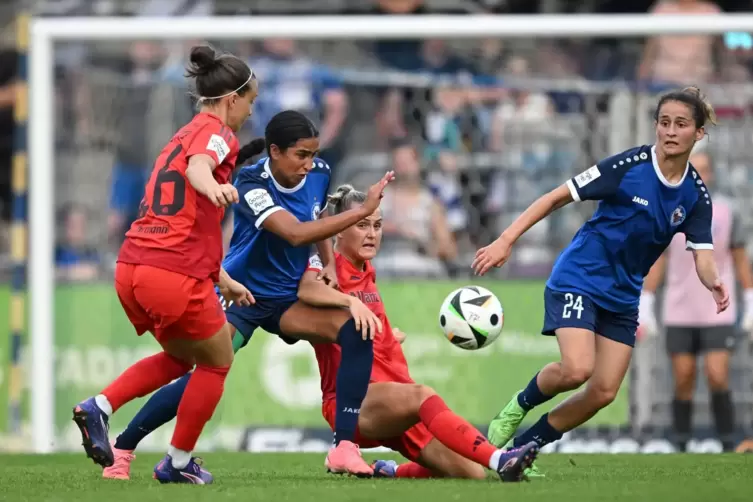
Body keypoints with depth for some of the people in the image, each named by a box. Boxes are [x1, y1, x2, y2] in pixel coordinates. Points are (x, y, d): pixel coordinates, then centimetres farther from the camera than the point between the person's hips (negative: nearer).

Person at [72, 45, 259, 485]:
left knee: (181, 356, 28)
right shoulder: (216, 134, -2)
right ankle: (178, 462, 19)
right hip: (176, 274, -8)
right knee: (217, 362, 15)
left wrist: (224, 281, 40)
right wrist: (215, 188, -51)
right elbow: (197, 167, -28)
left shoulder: (183, 136, 25)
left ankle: (99, 407, 7)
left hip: (132, 267, 8)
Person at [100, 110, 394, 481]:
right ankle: (121, 450, 2)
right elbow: (296, 233, -39)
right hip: (240, 296, -5)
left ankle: (344, 448, -22)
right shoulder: (251, 183, -25)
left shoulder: (319, 174, -5)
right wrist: (362, 211, -40)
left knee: (357, 331, -19)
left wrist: (329, 264, 1)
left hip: (288, 299, 5)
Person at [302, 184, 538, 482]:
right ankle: (500, 460, -53)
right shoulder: (326, 265, -3)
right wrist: (351, 301, -43)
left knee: (472, 474, -9)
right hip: (350, 402, -8)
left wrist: (392, 336, 16)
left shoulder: (366, 271, 19)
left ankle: (390, 472, 15)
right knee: (421, 395, -38)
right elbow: (306, 290, -29)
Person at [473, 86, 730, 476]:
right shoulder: (629, 166, -17)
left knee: (603, 393, -2)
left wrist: (714, 282, -35)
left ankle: (523, 447, 15)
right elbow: (558, 197, -13)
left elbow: (702, 256, -10)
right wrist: (506, 241, -19)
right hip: (580, 278, -6)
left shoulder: (695, 195, -3)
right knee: (576, 370, -26)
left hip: (623, 295, 6)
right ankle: (519, 406, 5)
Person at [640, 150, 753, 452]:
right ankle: (681, 449, 9)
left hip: (718, 313, -1)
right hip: (679, 314, 1)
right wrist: (644, 310, 1)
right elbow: (656, 263, 6)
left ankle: (728, 447, -3)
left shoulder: (726, 212, 1)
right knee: (683, 384, 2)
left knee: (718, 379, -12)